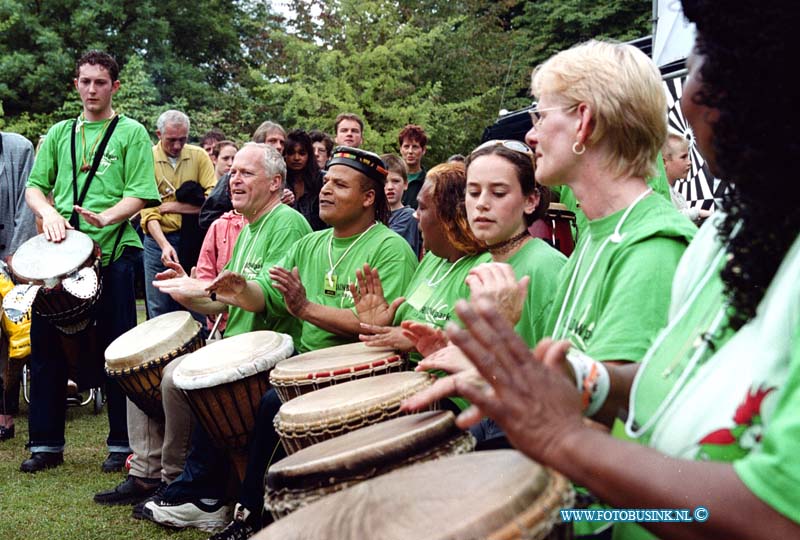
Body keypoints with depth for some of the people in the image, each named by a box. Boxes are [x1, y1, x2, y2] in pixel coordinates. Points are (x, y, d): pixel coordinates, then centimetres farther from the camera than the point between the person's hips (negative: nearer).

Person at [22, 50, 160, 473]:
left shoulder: (131, 133, 3)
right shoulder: (59, 133, 16)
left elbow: (139, 195, -6)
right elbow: (34, 186, 13)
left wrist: (106, 217, -23)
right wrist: (49, 213, -8)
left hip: (112, 251, -4)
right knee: (46, 343, 6)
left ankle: (122, 443, 12)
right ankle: (46, 443, 17)